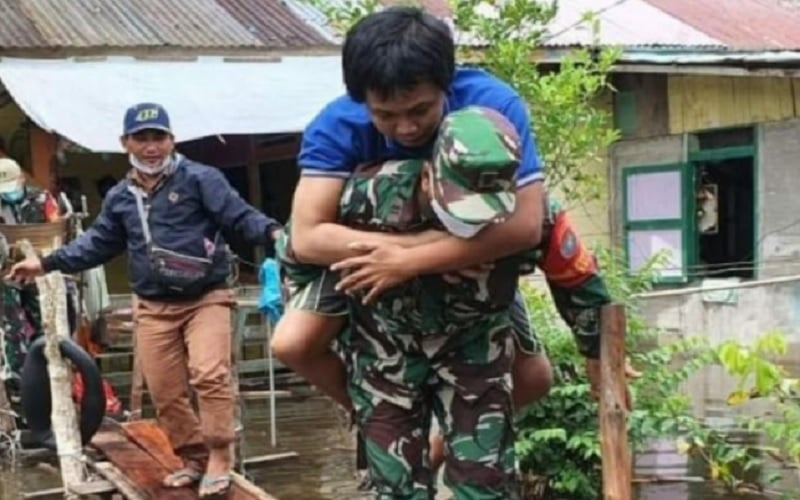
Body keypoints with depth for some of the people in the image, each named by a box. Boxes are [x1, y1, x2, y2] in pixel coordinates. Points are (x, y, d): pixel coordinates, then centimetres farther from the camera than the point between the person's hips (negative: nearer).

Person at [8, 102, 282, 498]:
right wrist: (47, 264, 17)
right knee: (165, 392, 6)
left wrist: (272, 232, -30)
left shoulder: (200, 178, -6)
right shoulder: (119, 197, 11)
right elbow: (99, 243, 21)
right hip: (154, 308, 5)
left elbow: (239, 216, -11)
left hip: (205, 299, -5)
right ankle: (193, 459, 22)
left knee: (209, 375, -21)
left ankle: (218, 459, -10)